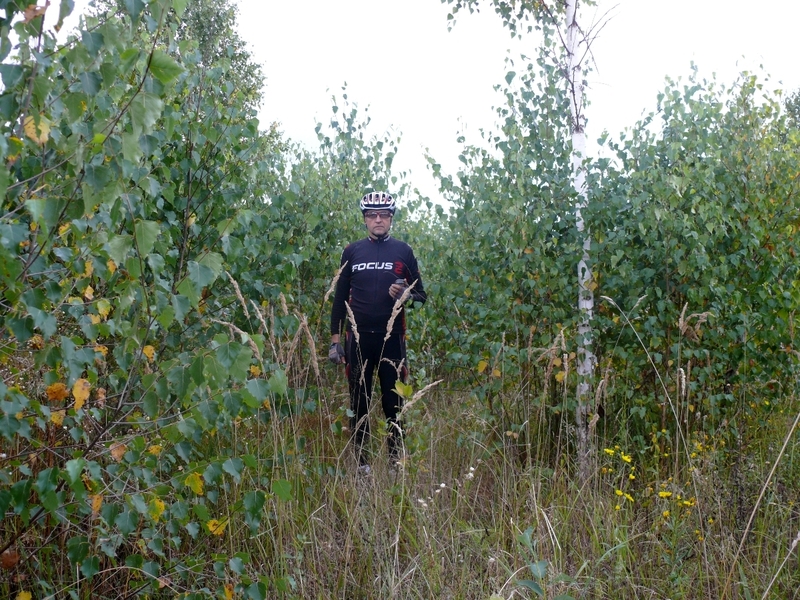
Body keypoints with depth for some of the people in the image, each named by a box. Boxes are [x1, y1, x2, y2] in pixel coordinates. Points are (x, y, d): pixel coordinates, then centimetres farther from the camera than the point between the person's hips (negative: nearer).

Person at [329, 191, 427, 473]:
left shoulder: (403, 251, 6)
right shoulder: (352, 252, 8)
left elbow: (421, 295, 9)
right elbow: (340, 296, 11)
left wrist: (407, 295, -15)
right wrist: (335, 338, 5)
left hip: (392, 336, -1)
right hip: (359, 337, 1)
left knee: (394, 402, 2)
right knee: (359, 401, 4)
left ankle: (396, 459, 12)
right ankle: (360, 461, 13)